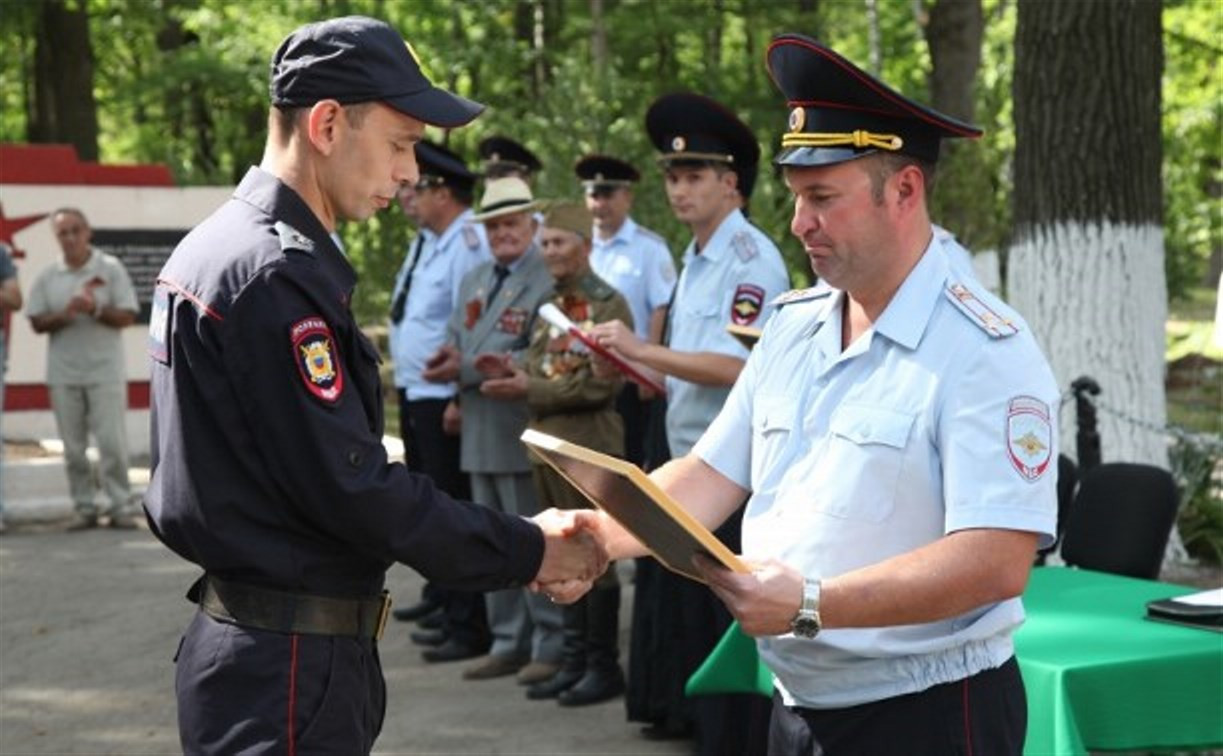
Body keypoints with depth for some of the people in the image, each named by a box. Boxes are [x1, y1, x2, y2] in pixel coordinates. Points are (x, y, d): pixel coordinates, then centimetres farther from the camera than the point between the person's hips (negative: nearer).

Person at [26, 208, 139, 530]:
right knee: (73, 446, 4)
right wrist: (64, 315, -14)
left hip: (105, 371, -2)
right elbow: (37, 323, 4)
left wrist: (96, 310, -19)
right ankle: (84, 507, 11)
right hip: (63, 373, 2)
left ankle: (120, 506, 0)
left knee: (112, 442, -5)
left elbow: (127, 316, -3)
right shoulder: (47, 277, 7)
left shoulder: (111, 269, 0)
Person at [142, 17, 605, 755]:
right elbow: (355, 489, -21)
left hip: (245, 633, 10)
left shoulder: (213, 247, 12)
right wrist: (532, 551, -11)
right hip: (289, 664, -10)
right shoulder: (278, 275, -19)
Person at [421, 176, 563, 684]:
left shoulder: (547, 281, -8)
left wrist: (465, 368, -21)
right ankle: (508, 642, 22)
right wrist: (447, 361, -5)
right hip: (480, 433, 8)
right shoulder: (474, 281, 19)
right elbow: (455, 342, 19)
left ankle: (550, 645, 6)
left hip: (523, 434, -8)